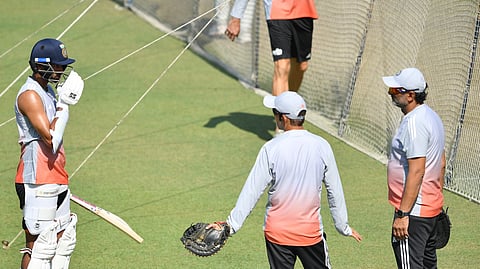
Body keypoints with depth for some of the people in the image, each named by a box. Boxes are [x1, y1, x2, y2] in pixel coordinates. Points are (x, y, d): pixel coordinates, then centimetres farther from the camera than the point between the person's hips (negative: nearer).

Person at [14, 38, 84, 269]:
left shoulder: (48, 91, 16)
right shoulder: (30, 95, -14)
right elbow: (50, 138, -23)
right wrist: (63, 107, -13)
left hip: (56, 179, 10)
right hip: (38, 182, -10)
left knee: (63, 241, 12)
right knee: (38, 245, -9)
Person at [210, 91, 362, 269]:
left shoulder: (271, 149, -13)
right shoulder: (321, 146, -7)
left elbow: (252, 191, -11)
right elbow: (335, 192, 0)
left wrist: (232, 224, -4)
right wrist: (344, 226, 11)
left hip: (277, 232, -1)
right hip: (311, 232, 1)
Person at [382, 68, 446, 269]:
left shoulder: (414, 123, -20)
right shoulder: (432, 116, 12)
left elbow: (416, 171, -25)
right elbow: (441, 163, 19)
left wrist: (402, 214, -25)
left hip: (414, 209, -11)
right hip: (432, 207, 11)